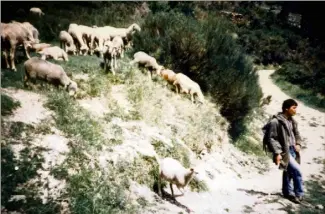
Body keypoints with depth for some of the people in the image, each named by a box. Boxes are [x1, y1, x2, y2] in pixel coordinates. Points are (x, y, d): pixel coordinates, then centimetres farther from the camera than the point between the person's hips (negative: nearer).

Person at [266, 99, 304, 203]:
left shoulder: (292, 121, 8)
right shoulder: (276, 121, -16)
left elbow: (297, 134, 21)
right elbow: (272, 138, -15)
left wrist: (298, 144, 3)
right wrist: (277, 153, -19)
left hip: (293, 151, 8)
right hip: (284, 152, -7)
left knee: (288, 172, 17)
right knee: (297, 171, -12)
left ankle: (287, 192, 33)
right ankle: (299, 194, 4)